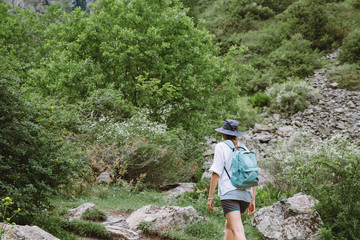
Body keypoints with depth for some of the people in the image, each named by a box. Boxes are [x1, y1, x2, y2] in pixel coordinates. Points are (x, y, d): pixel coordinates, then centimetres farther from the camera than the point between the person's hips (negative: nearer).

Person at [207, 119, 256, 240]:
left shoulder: (221, 146, 1)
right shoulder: (244, 149, 17)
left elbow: (216, 173, -6)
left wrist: (210, 197, -2)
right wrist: (253, 200, 19)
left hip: (230, 193, -7)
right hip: (246, 194, 7)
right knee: (229, 225, 25)